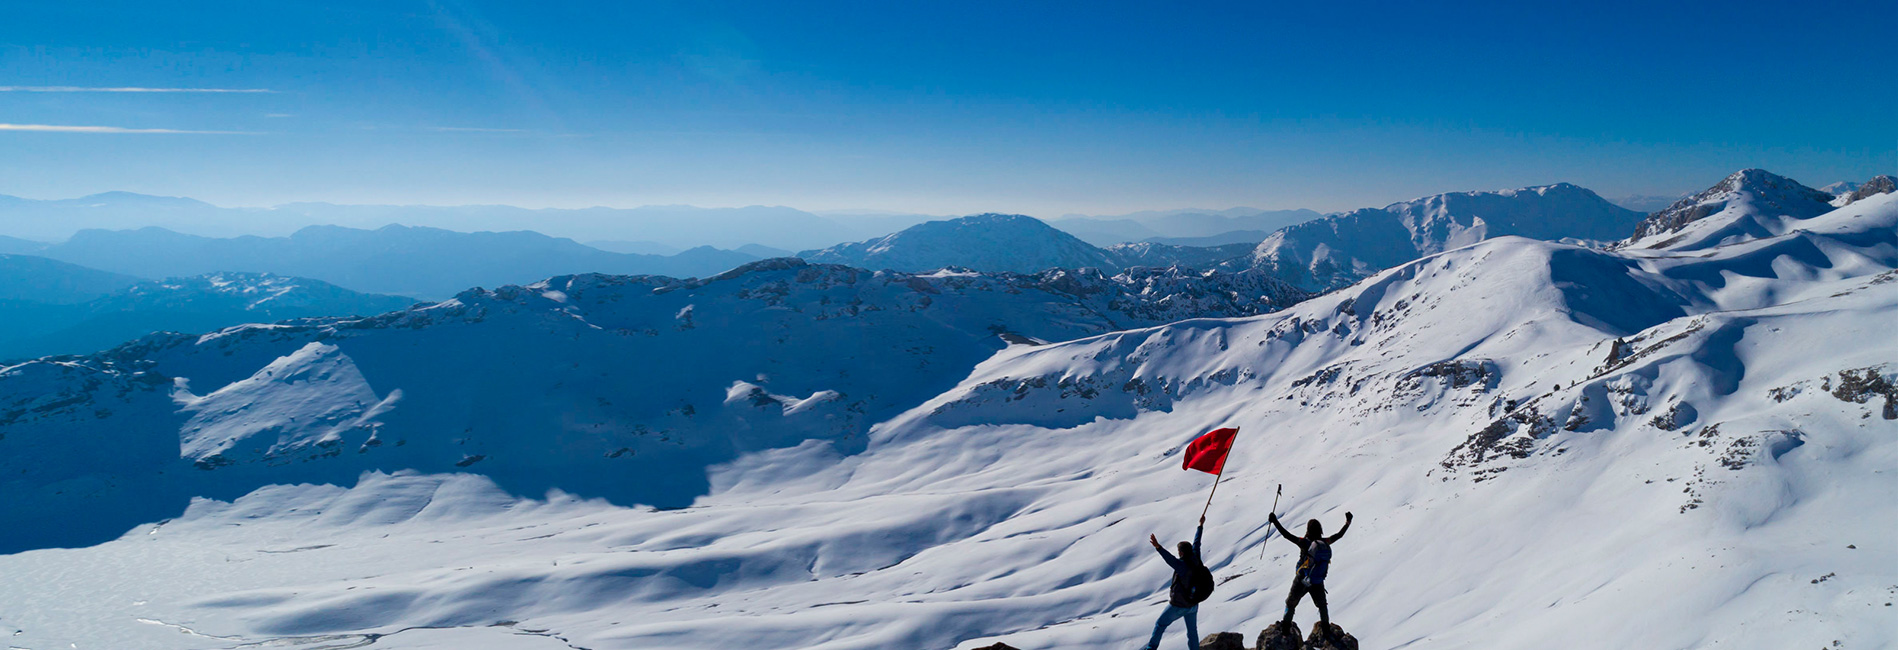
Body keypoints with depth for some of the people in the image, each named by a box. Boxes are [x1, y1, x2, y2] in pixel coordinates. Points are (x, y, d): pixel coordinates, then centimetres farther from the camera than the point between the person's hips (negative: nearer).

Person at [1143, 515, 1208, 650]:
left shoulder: (1183, 566, -28)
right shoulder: (1195, 561, -6)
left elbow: (1170, 559, -47)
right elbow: (1196, 543, 8)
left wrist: (1158, 547, -62)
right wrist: (1201, 525, 22)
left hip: (1178, 606, -7)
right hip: (1193, 605, 7)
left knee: (1160, 625, 9)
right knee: (1192, 631, 15)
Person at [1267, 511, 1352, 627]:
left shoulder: (1305, 543, -23)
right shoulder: (1326, 543, -12)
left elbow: (1287, 535, -27)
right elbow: (1339, 534, 3)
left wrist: (1275, 522, -23)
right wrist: (1348, 522, 16)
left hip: (1301, 581, -3)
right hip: (1318, 583, 3)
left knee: (1291, 603, 17)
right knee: (1322, 605, 27)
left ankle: (1286, 626, 17)